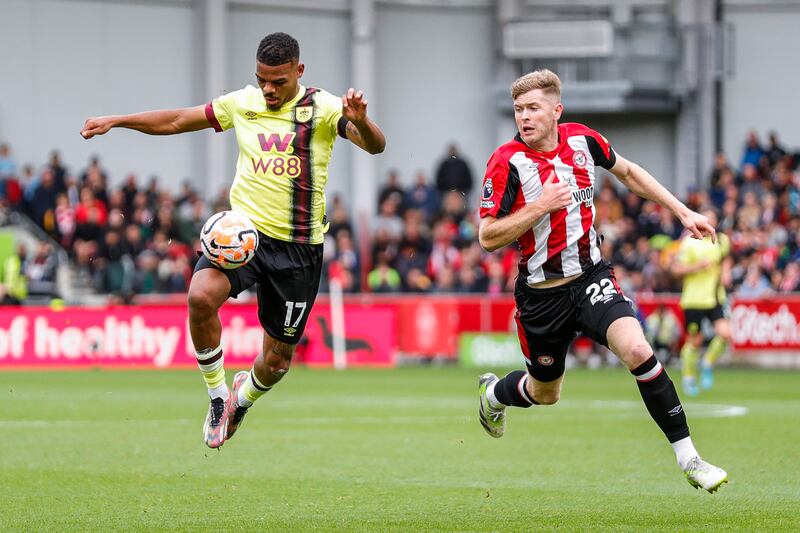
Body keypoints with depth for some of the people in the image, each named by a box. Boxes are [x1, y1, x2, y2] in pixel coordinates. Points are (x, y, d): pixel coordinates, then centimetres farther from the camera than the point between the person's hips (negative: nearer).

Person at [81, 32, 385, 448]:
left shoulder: (322, 108, -4)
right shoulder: (242, 104, 7)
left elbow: (375, 145, -18)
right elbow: (179, 120, 18)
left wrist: (359, 120, -40)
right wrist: (115, 121, 13)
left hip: (298, 246, -1)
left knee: (277, 360, 5)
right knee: (201, 295, -30)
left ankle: (244, 395, 43)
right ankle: (217, 395, -9)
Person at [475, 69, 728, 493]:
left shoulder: (583, 140, -3)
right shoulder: (507, 162, -15)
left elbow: (628, 172, 16)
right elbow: (487, 237, -15)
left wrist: (683, 212, 13)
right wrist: (539, 207, -26)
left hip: (591, 277, 2)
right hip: (541, 294, -2)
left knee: (637, 350, -23)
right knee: (545, 392, 15)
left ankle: (688, 458, -17)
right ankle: (493, 391, 52)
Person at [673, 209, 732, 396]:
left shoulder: (722, 240, 5)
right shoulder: (689, 242, -8)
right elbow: (677, 269, -8)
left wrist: (726, 272, 6)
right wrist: (697, 266, -22)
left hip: (716, 298, 3)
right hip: (694, 298, -3)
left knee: (724, 333, -16)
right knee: (694, 340, 3)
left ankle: (707, 364, 9)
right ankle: (688, 377, 24)